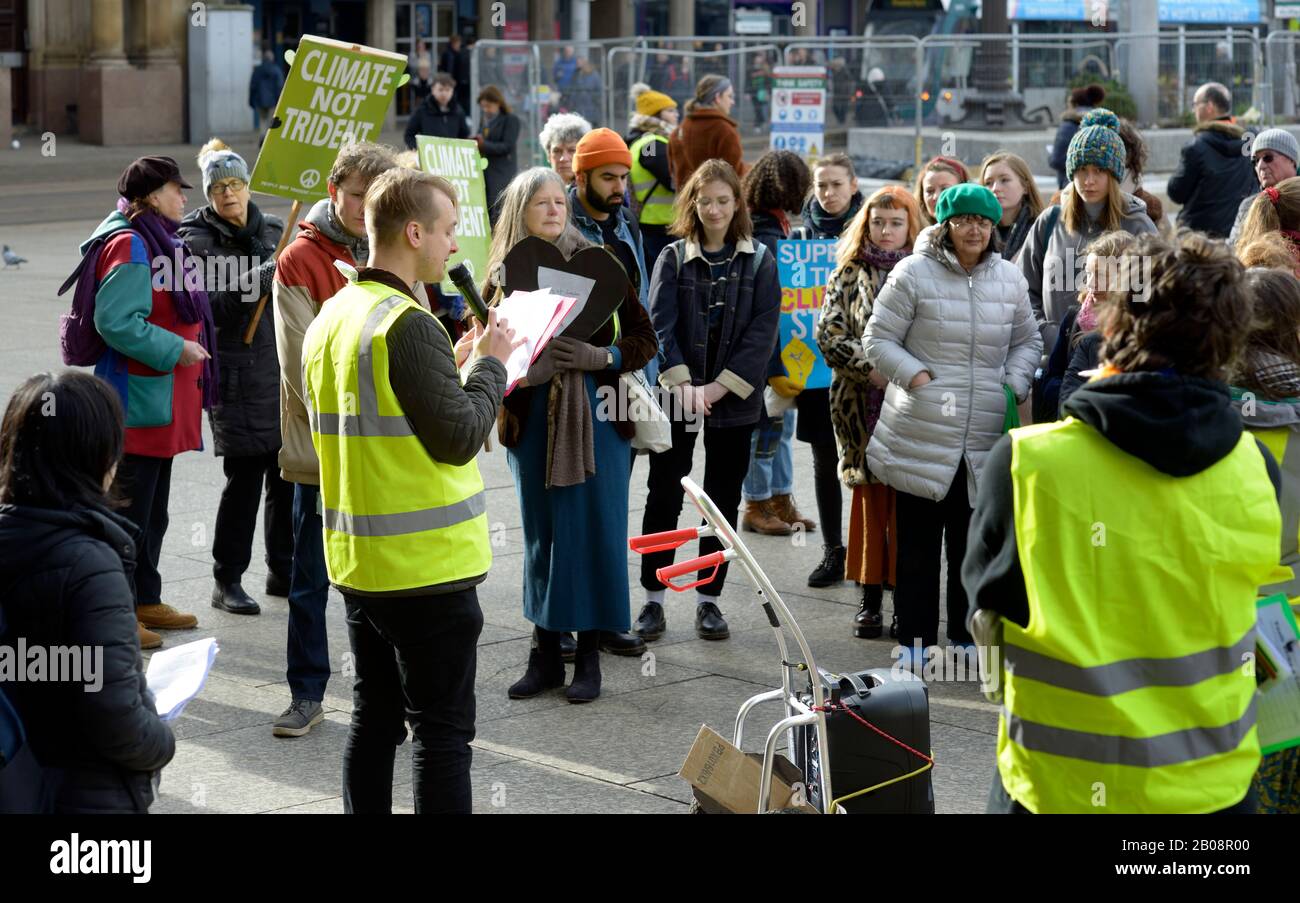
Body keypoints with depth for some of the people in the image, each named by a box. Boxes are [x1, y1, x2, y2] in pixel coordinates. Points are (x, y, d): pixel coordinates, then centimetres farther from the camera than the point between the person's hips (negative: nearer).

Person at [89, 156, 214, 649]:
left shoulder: (157, 241, 16)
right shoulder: (129, 246, -17)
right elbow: (115, 321, -27)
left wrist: (186, 348, 17)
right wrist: (175, 349, -23)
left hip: (162, 404, 11)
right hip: (137, 403, -11)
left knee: (153, 511, 18)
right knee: (129, 511, -5)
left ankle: (145, 600, 28)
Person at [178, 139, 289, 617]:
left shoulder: (274, 231, 13)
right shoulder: (197, 240, -3)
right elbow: (209, 305, -15)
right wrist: (256, 280, -24)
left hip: (284, 370, 5)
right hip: (237, 376, -5)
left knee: (286, 474, 9)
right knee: (245, 478, -6)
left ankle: (283, 570, 22)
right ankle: (227, 581, 3)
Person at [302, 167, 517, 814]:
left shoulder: (329, 321, 9)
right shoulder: (409, 325, -19)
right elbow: (459, 438, -19)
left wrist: (453, 364, 15)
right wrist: (490, 364, -5)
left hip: (356, 561, 8)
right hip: (428, 567, -8)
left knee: (374, 719, 16)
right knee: (442, 731, -1)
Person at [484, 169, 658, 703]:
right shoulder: (504, 275, 4)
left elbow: (644, 339, 0)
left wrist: (602, 357, -16)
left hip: (595, 417, -2)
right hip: (531, 422, 2)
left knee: (593, 530, 0)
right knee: (541, 534, 8)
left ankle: (589, 654, 9)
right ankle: (546, 653, 18)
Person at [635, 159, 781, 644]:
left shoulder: (759, 262, 2)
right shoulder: (673, 258, 2)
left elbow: (762, 332, -6)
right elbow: (660, 325, -7)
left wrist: (716, 390, -14)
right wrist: (682, 386, -19)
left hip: (733, 401, 1)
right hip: (677, 396, 0)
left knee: (724, 501, 6)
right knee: (664, 496, 1)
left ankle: (709, 599, 15)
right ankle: (653, 599, 8)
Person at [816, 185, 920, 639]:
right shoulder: (850, 274, 9)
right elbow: (828, 332, 1)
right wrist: (869, 367, -10)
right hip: (862, 404, 1)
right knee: (870, 500, 5)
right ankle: (870, 598, 11)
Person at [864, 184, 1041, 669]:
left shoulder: (1009, 279, 8)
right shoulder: (913, 274, -5)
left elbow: (1028, 341, 19)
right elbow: (878, 339, -2)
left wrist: (1014, 384, 2)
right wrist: (916, 375, -13)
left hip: (985, 437, 4)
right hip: (921, 434, -3)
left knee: (973, 541, 11)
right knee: (918, 542, 4)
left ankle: (966, 635, 22)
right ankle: (915, 639, 12)